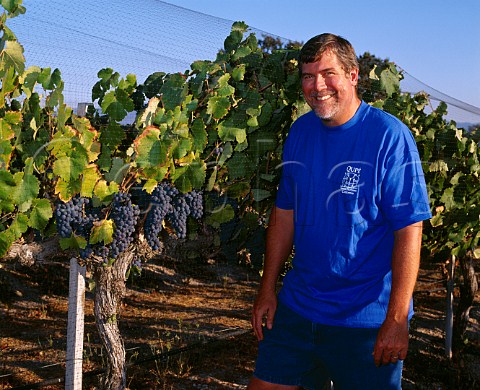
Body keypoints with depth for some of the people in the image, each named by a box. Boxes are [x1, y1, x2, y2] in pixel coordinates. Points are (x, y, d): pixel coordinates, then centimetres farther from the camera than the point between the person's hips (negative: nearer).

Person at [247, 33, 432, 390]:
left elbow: (409, 231, -16)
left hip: (368, 320, -5)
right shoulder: (300, 132, 4)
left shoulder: (389, 136, -14)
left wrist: (396, 319, -19)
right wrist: (268, 289, 9)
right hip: (297, 306, 6)